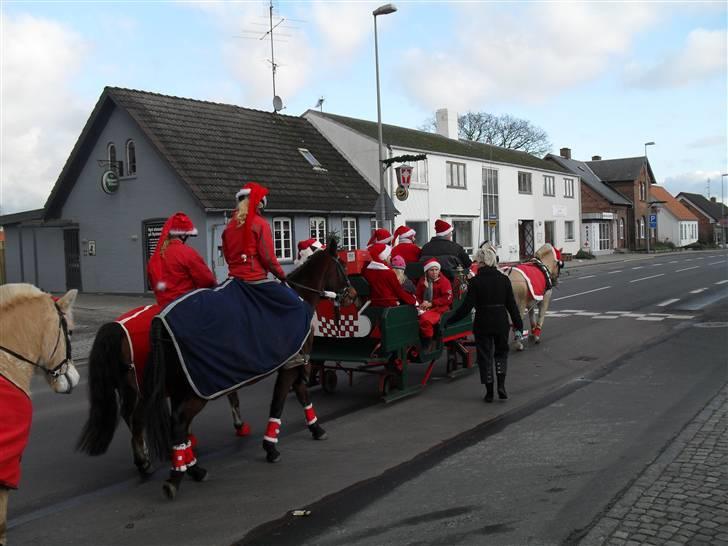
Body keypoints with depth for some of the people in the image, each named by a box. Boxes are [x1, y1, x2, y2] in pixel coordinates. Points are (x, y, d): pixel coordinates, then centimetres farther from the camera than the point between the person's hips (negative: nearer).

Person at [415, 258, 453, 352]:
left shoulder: (444, 281, -3)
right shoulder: (422, 281, 11)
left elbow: (447, 298, -11)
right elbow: (418, 296, 18)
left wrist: (431, 303, -15)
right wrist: (421, 304, -4)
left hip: (438, 308, -5)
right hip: (424, 308, 5)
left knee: (425, 319, -34)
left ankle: (428, 344, -12)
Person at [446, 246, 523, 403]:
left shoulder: (475, 281, -11)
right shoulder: (504, 279, -2)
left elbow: (467, 306, -12)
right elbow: (511, 305, 1)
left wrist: (450, 320, -4)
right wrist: (518, 325, 9)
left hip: (482, 324, -2)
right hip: (501, 323, 2)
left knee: (485, 355, 10)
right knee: (501, 352, 21)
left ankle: (489, 392, 13)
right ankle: (501, 385, 7)